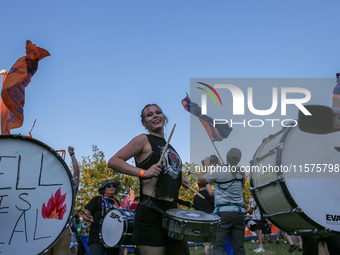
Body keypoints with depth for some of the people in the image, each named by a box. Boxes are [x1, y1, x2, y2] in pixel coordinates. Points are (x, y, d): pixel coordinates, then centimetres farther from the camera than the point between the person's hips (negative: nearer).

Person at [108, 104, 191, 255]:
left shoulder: (169, 147, 19)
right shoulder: (144, 140, -2)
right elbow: (113, 162, -11)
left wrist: (179, 179, 13)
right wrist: (143, 172, -22)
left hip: (172, 210, 8)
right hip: (151, 212, -8)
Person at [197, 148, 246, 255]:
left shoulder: (219, 172, -4)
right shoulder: (241, 173, 11)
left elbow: (200, 181, 4)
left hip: (223, 211, -5)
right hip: (239, 212, 5)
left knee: (218, 246, -7)